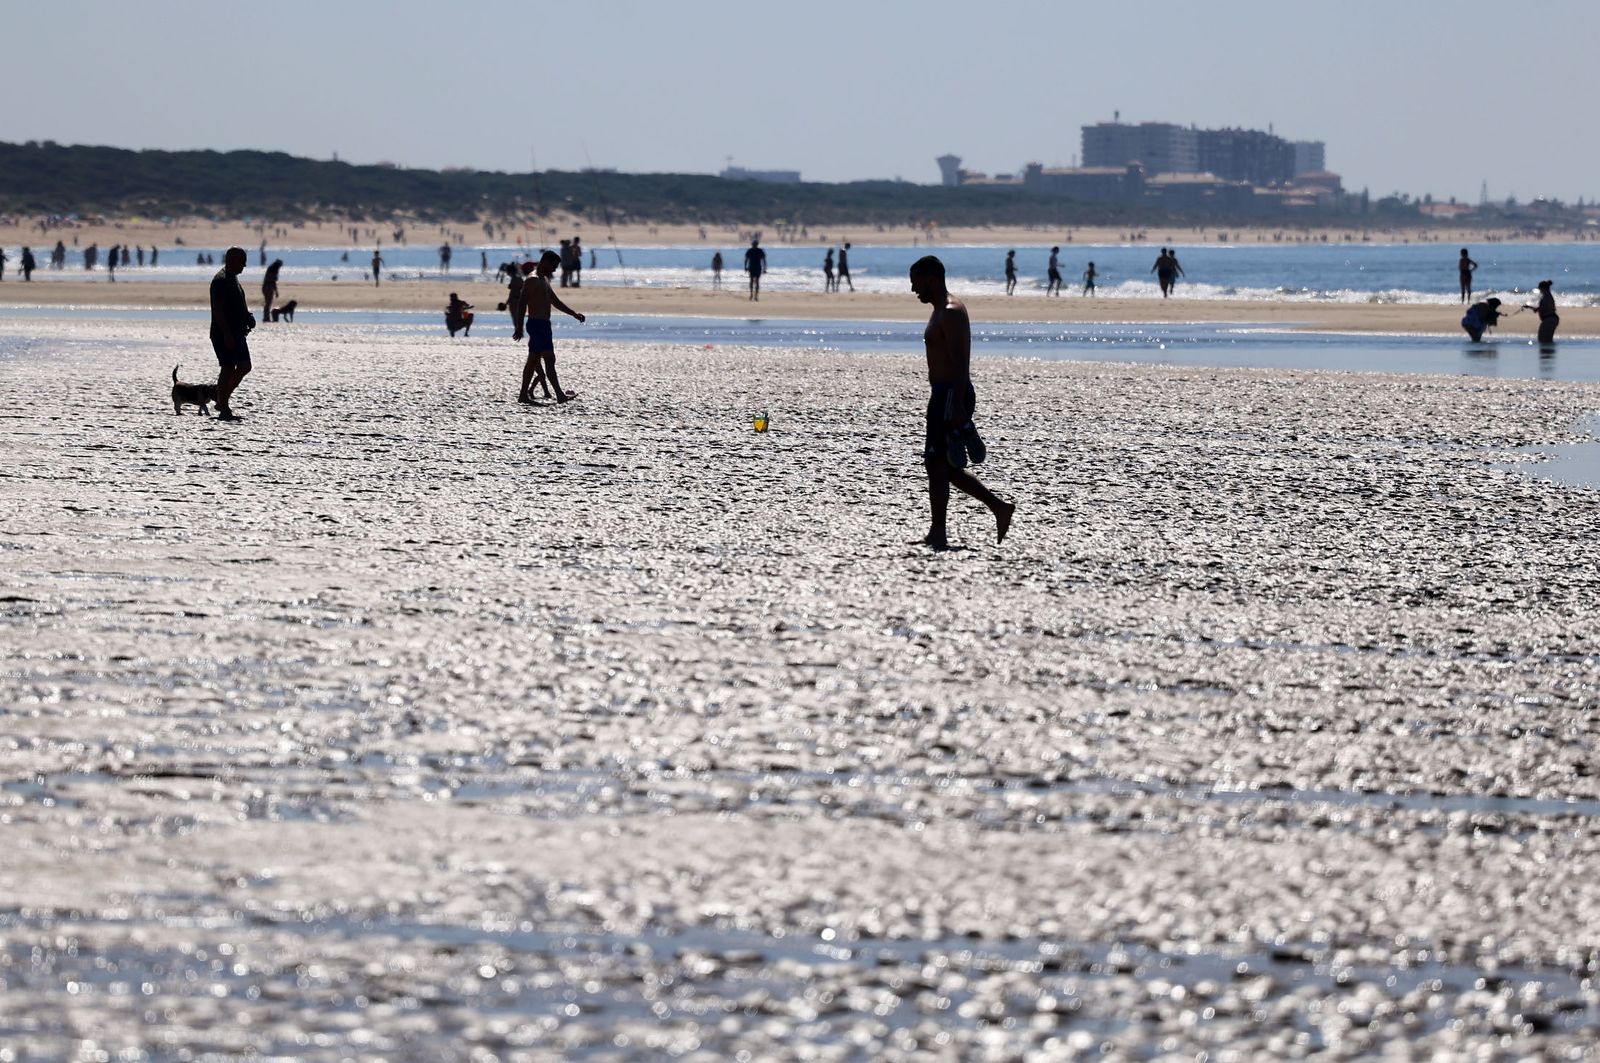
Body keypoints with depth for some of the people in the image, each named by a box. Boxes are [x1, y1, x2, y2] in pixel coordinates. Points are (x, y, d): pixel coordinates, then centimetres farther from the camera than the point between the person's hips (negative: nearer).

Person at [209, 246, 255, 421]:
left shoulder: (233, 278, 16)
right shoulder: (221, 280, -15)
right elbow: (218, 309, -22)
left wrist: (247, 319, 14)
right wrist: (227, 334, -25)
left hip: (236, 333, 10)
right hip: (224, 334, -10)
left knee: (244, 367, 10)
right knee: (228, 369, -8)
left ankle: (222, 402, 19)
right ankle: (224, 410, -3)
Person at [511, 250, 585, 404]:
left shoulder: (544, 280, 19)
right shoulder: (533, 280, -13)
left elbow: (556, 302, 26)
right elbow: (521, 303, -19)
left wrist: (575, 314, 18)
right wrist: (519, 328, -24)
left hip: (543, 325, 11)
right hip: (537, 324, -11)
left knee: (533, 361, 11)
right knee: (549, 359, -12)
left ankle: (523, 395, 14)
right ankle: (560, 395, -14)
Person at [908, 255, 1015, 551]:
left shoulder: (950, 313, -15)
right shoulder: (942, 311, 17)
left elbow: (959, 364, -22)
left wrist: (957, 408, -26)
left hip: (951, 394, -10)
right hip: (945, 394, 10)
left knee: (936, 463, -6)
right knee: (946, 467, 12)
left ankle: (937, 534, -3)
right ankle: (999, 507, 12)